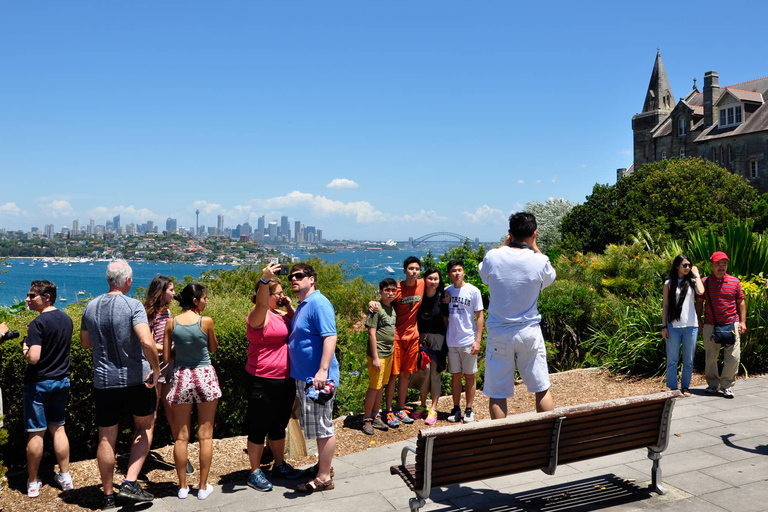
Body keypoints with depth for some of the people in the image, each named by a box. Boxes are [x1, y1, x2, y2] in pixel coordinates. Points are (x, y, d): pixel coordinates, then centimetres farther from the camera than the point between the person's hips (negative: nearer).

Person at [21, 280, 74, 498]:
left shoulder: (38, 323, -18)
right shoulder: (66, 319, 4)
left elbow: (33, 358, -24)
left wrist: (24, 349, -5)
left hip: (39, 383, -6)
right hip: (61, 381, 6)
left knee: (36, 433, 3)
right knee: (58, 428, 15)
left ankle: (33, 483, 14)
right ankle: (65, 476, 19)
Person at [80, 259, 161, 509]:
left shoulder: (90, 307, 3)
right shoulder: (133, 305, -14)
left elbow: (85, 342, 17)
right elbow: (147, 342, -27)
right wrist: (156, 369, -15)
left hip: (104, 381, 4)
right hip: (137, 378, -4)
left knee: (106, 438, 12)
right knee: (144, 427, 16)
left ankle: (108, 496, 22)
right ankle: (130, 484, 6)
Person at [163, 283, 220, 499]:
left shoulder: (171, 323, -4)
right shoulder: (206, 321, -11)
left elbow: (166, 358, 0)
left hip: (181, 378, 2)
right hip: (205, 376, -2)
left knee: (181, 436, 11)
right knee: (205, 435, 8)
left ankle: (183, 486, 18)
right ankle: (203, 486, 14)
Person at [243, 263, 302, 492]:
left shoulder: (281, 314, 12)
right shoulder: (259, 315, -14)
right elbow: (261, 303, -36)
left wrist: (290, 306, 2)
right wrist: (265, 280, -52)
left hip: (285, 381, 8)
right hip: (263, 383, -8)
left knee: (279, 425, 21)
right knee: (259, 428, 5)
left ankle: (280, 465, 37)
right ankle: (255, 473, 19)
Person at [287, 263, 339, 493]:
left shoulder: (319, 303, -16)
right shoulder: (302, 306, 14)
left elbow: (330, 337, -24)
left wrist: (323, 370, -31)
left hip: (318, 377, -10)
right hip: (304, 376, 10)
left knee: (323, 426, -1)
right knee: (318, 425, 20)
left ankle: (324, 478, 8)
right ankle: (323, 464, 34)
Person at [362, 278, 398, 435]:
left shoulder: (392, 308, 11)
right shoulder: (376, 308, -12)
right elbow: (371, 333, -15)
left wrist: (393, 351, 13)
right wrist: (375, 357, -17)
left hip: (389, 353, 7)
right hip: (378, 353, -7)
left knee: (381, 386, 14)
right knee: (374, 387, -2)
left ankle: (375, 416, 24)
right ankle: (367, 420, 9)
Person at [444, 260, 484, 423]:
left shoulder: (473, 291, -5)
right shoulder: (446, 291, 5)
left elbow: (479, 316, -4)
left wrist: (478, 340, -10)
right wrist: (443, 338, 6)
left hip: (468, 341, -3)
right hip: (451, 341, 3)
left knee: (469, 375, 5)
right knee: (455, 375, 9)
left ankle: (469, 410, 14)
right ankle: (456, 409, 18)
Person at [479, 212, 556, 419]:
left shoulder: (493, 257, -10)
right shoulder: (539, 261, -11)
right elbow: (550, 278, 13)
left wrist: (505, 244, 12)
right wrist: (535, 247, 14)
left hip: (499, 334, 0)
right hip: (529, 332, 1)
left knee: (497, 393, 7)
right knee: (542, 389, 15)